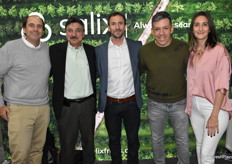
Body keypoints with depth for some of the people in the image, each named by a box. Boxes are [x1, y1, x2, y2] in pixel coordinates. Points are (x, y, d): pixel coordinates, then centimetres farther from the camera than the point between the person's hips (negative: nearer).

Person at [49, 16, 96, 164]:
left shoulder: (91, 51, 3)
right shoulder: (55, 50, -4)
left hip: (88, 103, 3)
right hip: (66, 106, -2)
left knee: (89, 141, 18)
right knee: (67, 144, 9)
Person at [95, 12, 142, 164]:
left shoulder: (137, 46, -3)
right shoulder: (100, 50, -2)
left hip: (132, 102, 0)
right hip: (110, 104, 0)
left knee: (133, 138, 16)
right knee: (114, 139, 17)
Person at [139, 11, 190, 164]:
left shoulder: (183, 48, -13)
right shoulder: (145, 50, -12)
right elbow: (139, 71, 5)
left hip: (179, 103, 0)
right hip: (155, 104, 1)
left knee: (183, 140, 15)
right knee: (157, 140, 19)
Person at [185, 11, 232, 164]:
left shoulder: (219, 50, -13)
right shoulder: (192, 51, 5)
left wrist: (214, 115, -18)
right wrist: (189, 105, 6)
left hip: (214, 106, -6)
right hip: (195, 105, 6)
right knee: (200, 145, 19)